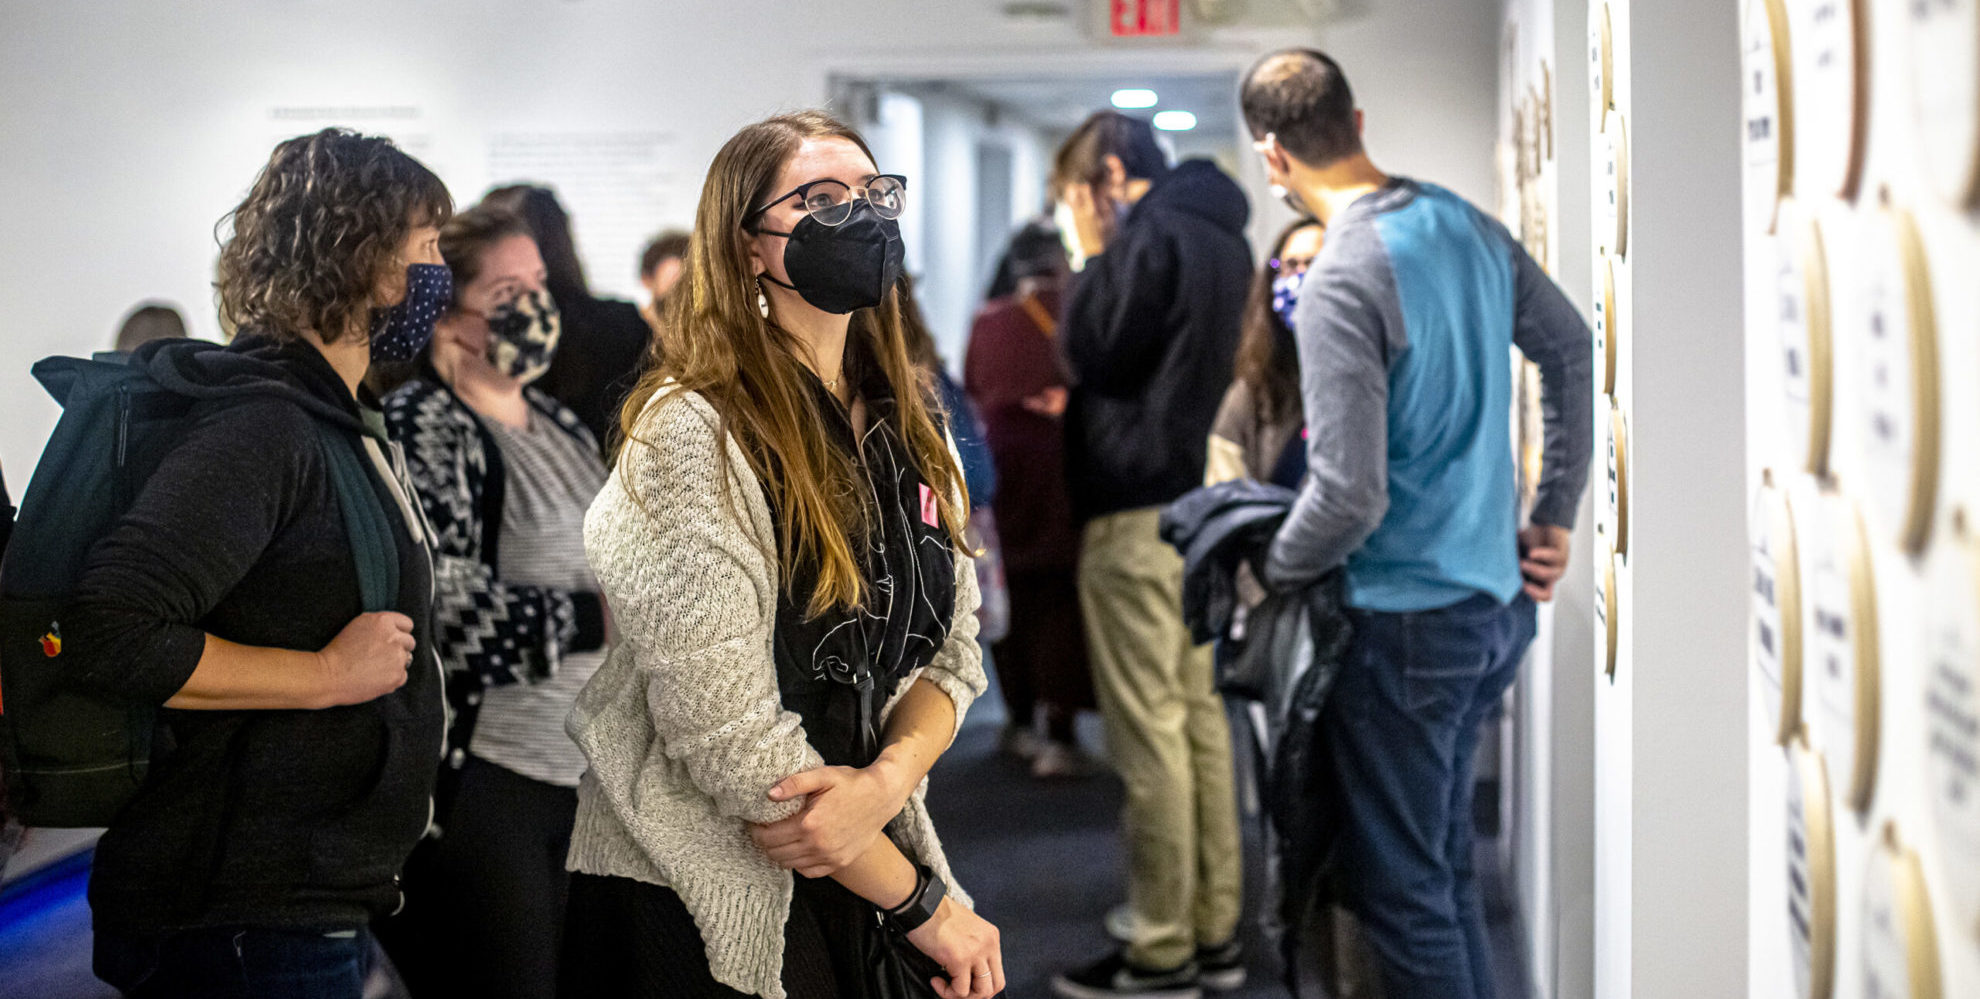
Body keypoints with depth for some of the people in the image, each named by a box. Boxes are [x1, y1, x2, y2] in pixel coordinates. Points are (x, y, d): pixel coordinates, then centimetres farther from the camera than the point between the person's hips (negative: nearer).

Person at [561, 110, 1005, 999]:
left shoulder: (906, 425, 7)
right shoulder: (694, 433, -16)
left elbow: (951, 651, 5)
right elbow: (729, 735, -20)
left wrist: (888, 781, -17)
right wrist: (921, 902, -13)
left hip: (851, 882, 6)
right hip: (698, 902, -6)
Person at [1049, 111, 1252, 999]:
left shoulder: (1153, 235, -12)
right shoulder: (1220, 238, 17)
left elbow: (1091, 350, -10)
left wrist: (1093, 259, 0)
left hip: (1137, 509, -10)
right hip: (1201, 501, 10)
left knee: (1148, 732, -5)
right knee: (1198, 715, 11)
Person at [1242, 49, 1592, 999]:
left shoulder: (1340, 284, -21)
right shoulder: (1469, 225, 3)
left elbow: (1349, 496, -24)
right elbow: (1573, 350, 15)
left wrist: (1267, 572, -6)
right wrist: (1553, 517, 20)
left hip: (1407, 623, -8)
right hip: (1501, 601, 8)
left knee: (1399, 885, 4)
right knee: (1445, 857, 21)